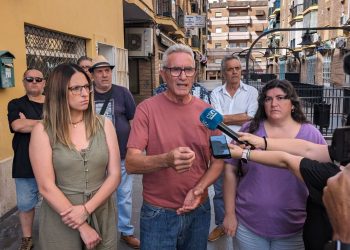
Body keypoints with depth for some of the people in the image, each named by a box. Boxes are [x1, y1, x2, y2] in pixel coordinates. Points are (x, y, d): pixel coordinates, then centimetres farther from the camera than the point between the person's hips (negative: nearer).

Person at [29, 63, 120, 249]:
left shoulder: (104, 124, -2)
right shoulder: (43, 131, -8)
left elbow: (114, 175, -4)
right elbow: (46, 187, -12)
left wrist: (86, 209, -15)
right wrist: (82, 227, -13)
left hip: (102, 216, 2)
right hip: (60, 221, -2)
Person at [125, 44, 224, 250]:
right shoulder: (147, 109, -11)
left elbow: (218, 161, 3)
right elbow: (131, 163, -15)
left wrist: (198, 190, -13)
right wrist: (166, 160, -33)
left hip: (199, 211, 3)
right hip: (158, 213, -3)